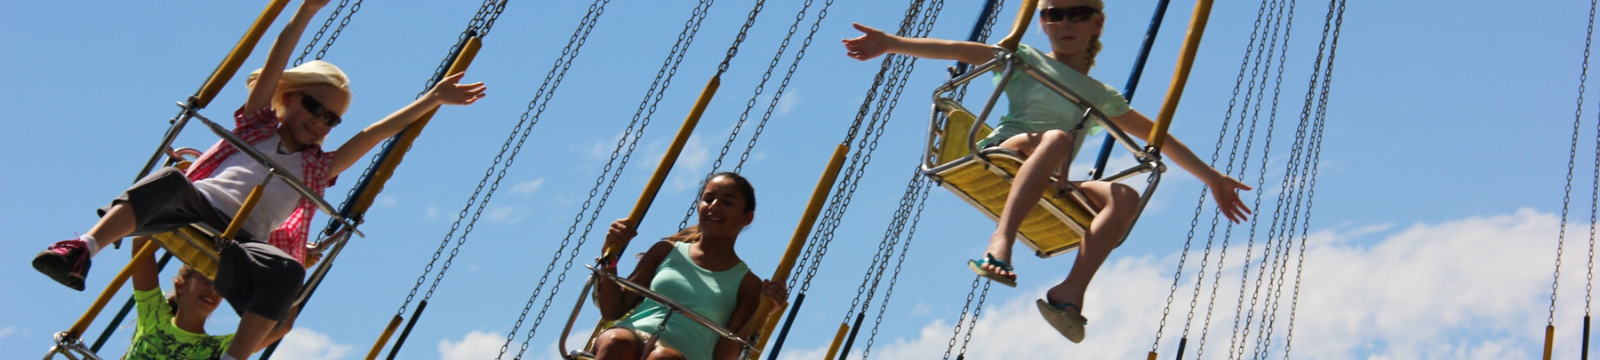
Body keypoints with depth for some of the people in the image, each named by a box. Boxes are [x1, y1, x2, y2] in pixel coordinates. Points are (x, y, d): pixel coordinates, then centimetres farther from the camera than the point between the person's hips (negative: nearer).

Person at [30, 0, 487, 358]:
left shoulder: (319, 167, 25)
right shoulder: (257, 124, 22)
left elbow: (378, 131, 21)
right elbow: (275, 64, 10)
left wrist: (434, 98, 17)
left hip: (240, 246, 1)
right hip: (196, 206, -1)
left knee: (288, 270, -32)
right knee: (172, 180, -36)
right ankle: (82, 249, -46)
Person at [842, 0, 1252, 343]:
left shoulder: (1102, 98, 27)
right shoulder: (1025, 61, 16)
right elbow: (962, 51, 3)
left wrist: (1211, 178, 29)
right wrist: (892, 43, -9)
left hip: (1048, 189, 4)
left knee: (1124, 197, -23)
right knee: (1056, 137, -34)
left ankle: (1070, 292, -40)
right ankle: (1001, 240, -50)